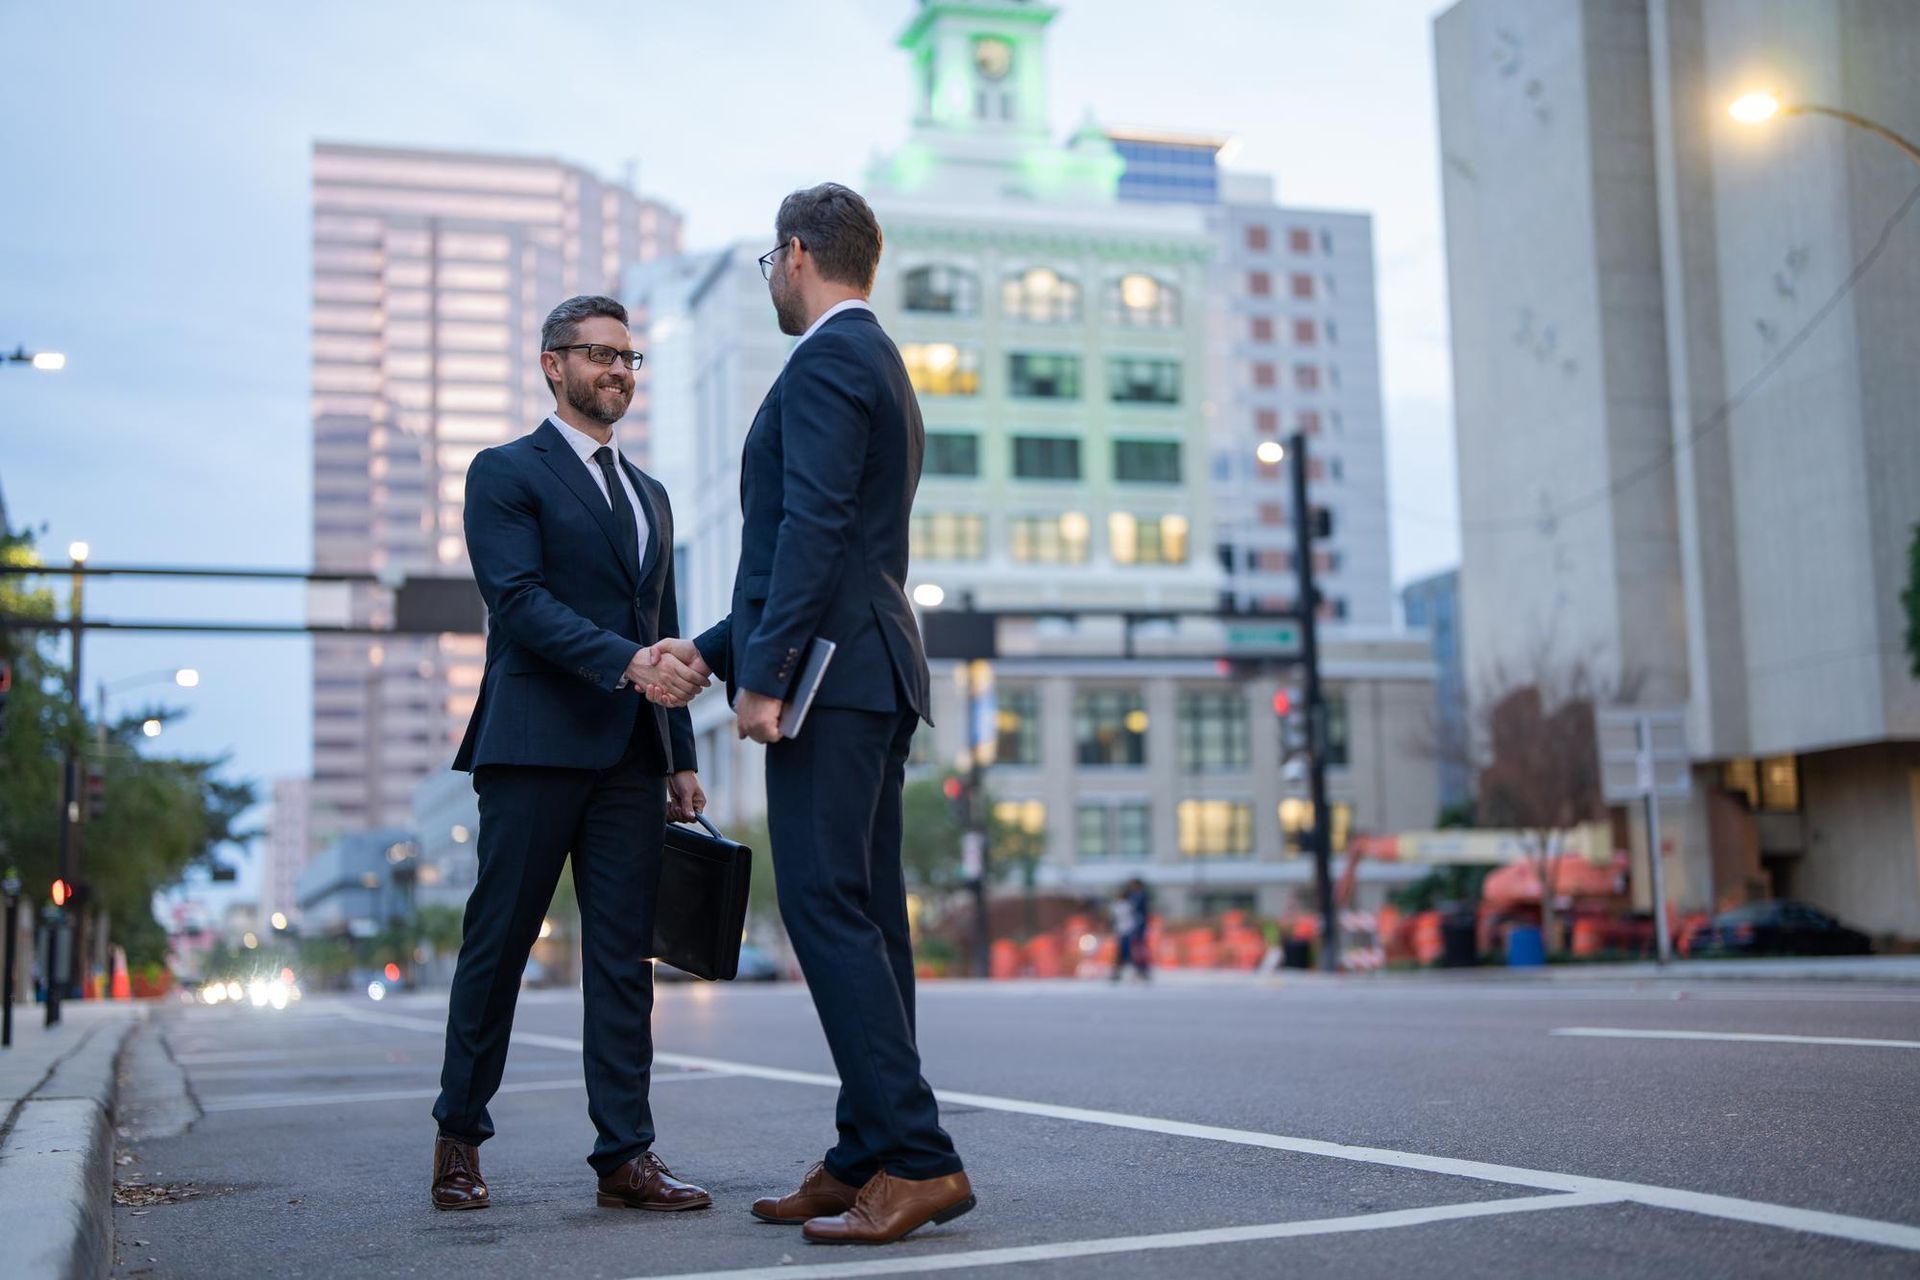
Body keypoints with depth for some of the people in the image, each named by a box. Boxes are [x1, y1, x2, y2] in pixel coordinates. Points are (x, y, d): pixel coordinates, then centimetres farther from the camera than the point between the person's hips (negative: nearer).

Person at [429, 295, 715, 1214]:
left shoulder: (648, 494, 22)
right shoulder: (506, 472, 2)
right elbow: (521, 601, -12)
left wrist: (680, 759, 14)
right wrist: (628, 662, -23)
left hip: (629, 759, 6)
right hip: (535, 748, -6)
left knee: (624, 957, 3)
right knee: (497, 947, 2)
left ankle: (625, 1156, 5)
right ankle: (460, 1139, 16)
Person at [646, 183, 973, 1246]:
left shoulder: (826, 360, -7)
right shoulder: (883, 369, 24)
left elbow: (812, 528, -19)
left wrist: (764, 673, -20)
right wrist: (712, 647, 23)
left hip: (832, 676, -10)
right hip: (873, 678, 10)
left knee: (828, 908, -12)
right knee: (862, 916, 8)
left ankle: (919, 1159, -13)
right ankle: (868, 1158, 12)